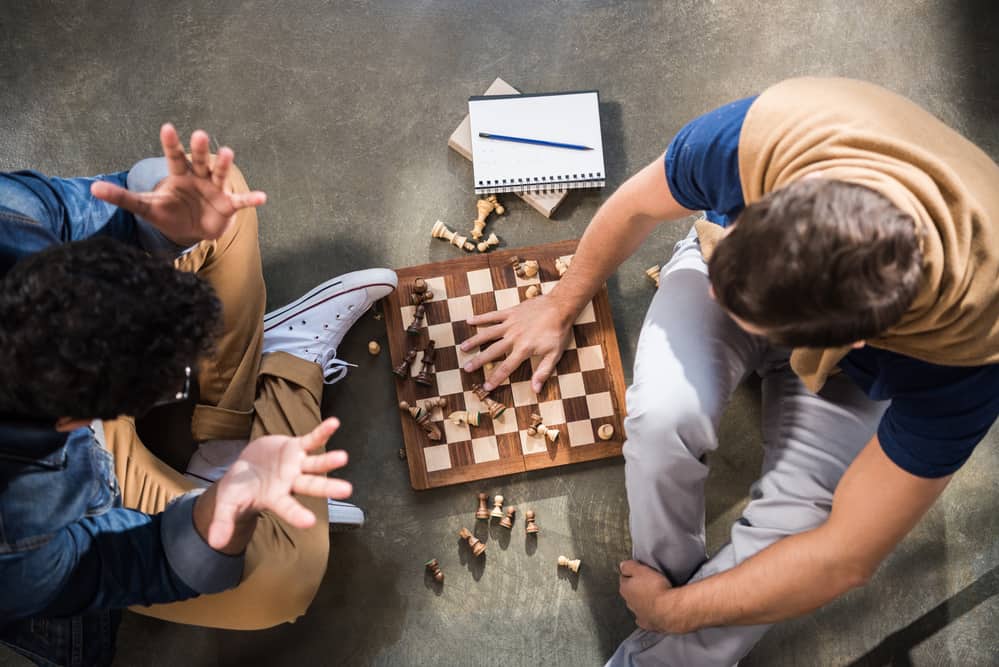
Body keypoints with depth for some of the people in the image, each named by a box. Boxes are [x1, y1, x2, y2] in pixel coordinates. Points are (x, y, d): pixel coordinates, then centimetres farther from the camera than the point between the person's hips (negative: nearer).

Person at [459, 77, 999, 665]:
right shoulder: (759, 136, -39)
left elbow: (845, 558, -28)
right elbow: (637, 207, -14)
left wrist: (672, 610, -18)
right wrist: (561, 307, 1)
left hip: (851, 363, -1)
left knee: (792, 529, -25)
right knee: (665, 414, -30)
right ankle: (673, 575, -1)